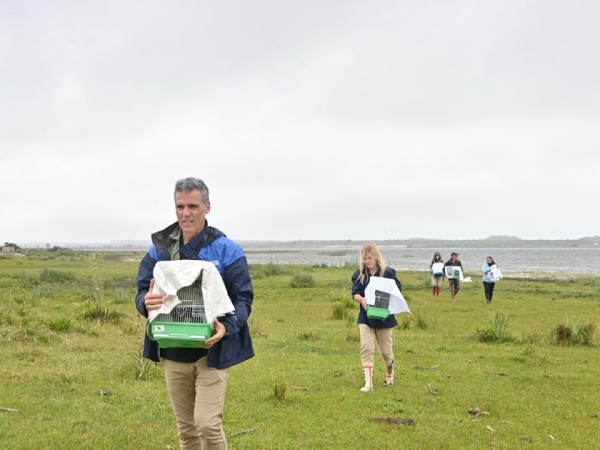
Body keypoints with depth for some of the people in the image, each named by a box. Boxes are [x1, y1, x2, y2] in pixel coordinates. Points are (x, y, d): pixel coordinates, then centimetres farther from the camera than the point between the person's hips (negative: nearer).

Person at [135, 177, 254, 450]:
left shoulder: (226, 250, -6)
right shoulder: (160, 248, 5)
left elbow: (243, 298, -6)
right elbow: (142, 291, 5)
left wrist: (227, 326, -26)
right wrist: (146, 302, -21)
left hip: (211, 352, -4)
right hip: (173, 353, 4)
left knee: (207, 423, -12)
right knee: (185, 427, 14)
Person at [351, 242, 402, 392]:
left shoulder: (388, 272, -7)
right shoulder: (359, 274, -1)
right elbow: (355, 293, -6)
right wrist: (362, 299, -28)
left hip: (384, 317, -1)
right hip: (366, 317, 1)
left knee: (386, 350, 10)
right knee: (366, 348, -12)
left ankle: (389, 375, 39)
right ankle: (368, 382, -12)